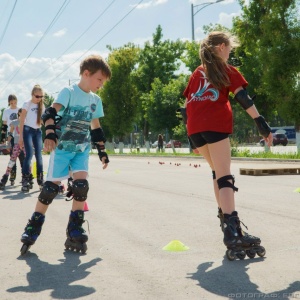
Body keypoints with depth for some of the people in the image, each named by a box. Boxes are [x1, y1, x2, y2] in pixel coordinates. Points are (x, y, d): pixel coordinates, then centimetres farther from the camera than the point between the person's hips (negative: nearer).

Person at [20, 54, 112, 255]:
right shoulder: (69, 92, -9)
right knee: (51, 187, -4)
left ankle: (74, 231, -4)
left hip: (82, 149, 5)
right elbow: (51, 113, -21)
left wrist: (102, 151, 16)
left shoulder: (96, 100, 9)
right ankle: (33, 228, 10)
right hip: (62, 147, -4)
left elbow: (96, 128, 17)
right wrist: (50, 134, -37)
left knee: (81, 184, -13)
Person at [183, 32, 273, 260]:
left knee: (218, 172, 22)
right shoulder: (226, 69, 12)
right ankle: (233, 233, -25)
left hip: (195, 128, 5)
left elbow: (187, 105, 22)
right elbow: (243, 97, -2)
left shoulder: (197, 73, 27)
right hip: (215, 125, -5)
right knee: (225, 177, -12)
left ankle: (226, 219, 26)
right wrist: (261, 122, -8)